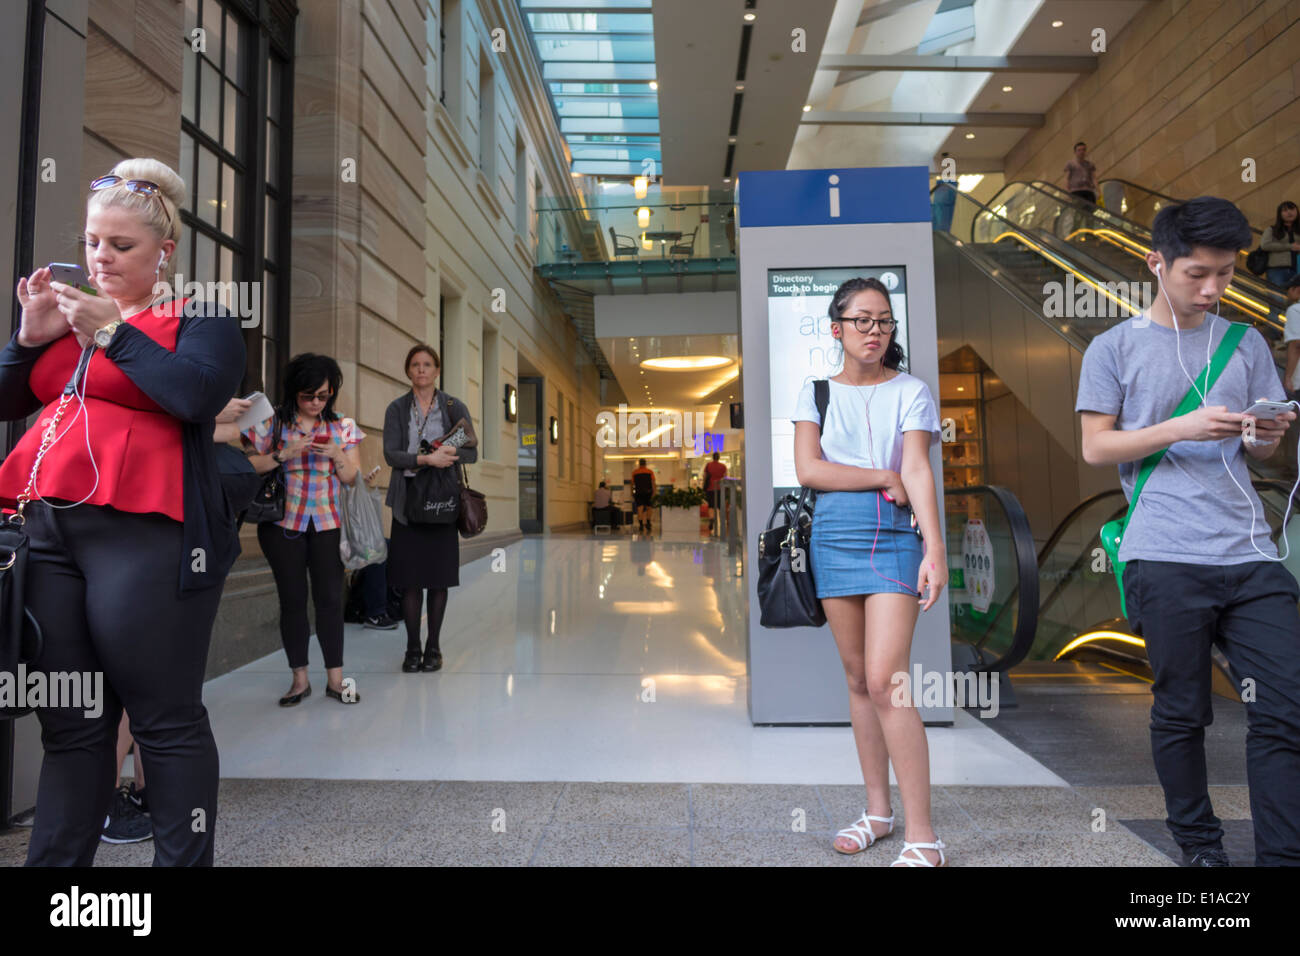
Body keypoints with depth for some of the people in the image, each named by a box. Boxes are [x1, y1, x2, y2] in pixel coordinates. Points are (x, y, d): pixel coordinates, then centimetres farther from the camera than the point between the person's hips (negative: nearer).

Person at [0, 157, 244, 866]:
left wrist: (112, 332, -8)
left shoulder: (197, 319, 4)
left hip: (143, 536, -6)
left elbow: (199, 394, -14)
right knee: (68, 723, 11)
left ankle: (184, 859, 10)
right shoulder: (72, 313, 22)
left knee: (167, 721, -1)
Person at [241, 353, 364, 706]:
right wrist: (283, 455, -15)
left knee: (330, 598, -3)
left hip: (327, 522, 1)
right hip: (283, 522, -1)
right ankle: (300, 679, 13)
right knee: (292, 600, 3)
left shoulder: (342, 426, 8)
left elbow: (353, 478, 8)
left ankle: (335, 677, 6)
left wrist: (338, 456, -11)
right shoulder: (272, 422, 4)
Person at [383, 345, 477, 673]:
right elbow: (390, 454, -4)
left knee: (439, 576, 2)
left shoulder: (454, 407, 7)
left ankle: (433, 647, 13)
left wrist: (448, 454, -16)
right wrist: (426, 458, -18)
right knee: (409, 576, 1)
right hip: (407, 501, 0)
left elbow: (472, 453, 3)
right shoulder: (397, 408, 7)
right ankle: (412, 647, 12)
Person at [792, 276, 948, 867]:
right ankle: (877, 811, 25)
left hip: (894, 537, -3)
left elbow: (918, 471, -9)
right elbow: (807, 469, -3)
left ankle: (922, 837, -2)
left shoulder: (911, 392, 4)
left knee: (885, 682, -12)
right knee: (858, 680, 10)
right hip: (833, 536, 3)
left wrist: (935, 549, -20)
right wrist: (883, 477, -6)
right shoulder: (817, 392, 10)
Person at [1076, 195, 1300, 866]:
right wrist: (1182, 428, -14)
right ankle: (1197, 844, 23)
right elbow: (1096, 447, -1)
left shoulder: (1246, 345, 15)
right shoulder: (1114, 348, 4)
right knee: (1182, 712, 6)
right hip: (1165, 559, -4)